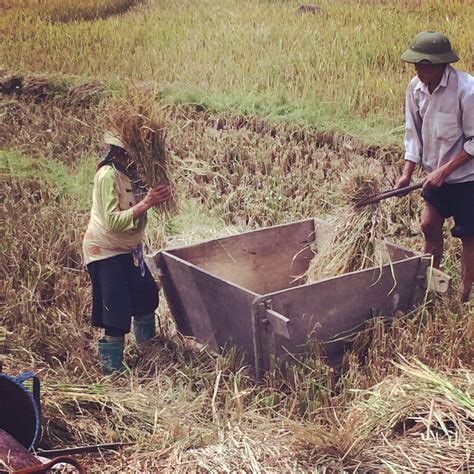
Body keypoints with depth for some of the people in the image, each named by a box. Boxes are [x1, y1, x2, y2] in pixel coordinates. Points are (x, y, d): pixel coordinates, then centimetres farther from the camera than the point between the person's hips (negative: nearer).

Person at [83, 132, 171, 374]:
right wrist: (146, 203, -36)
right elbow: (112, 222, -30)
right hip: (105, 251, -9)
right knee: (116, 314, -6)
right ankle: (112, 369, 8)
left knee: (146, 295, 20)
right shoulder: (108, 175, -26)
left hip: (129, 249, 9)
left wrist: (156, 197, -18)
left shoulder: (132, 171, -2)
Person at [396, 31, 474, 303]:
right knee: (430, 225, 12)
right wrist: (408, 172, -3)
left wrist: (445, 170, -21)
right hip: (436, 173, 6)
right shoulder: (416, 87, -6)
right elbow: (414, 132, 3)